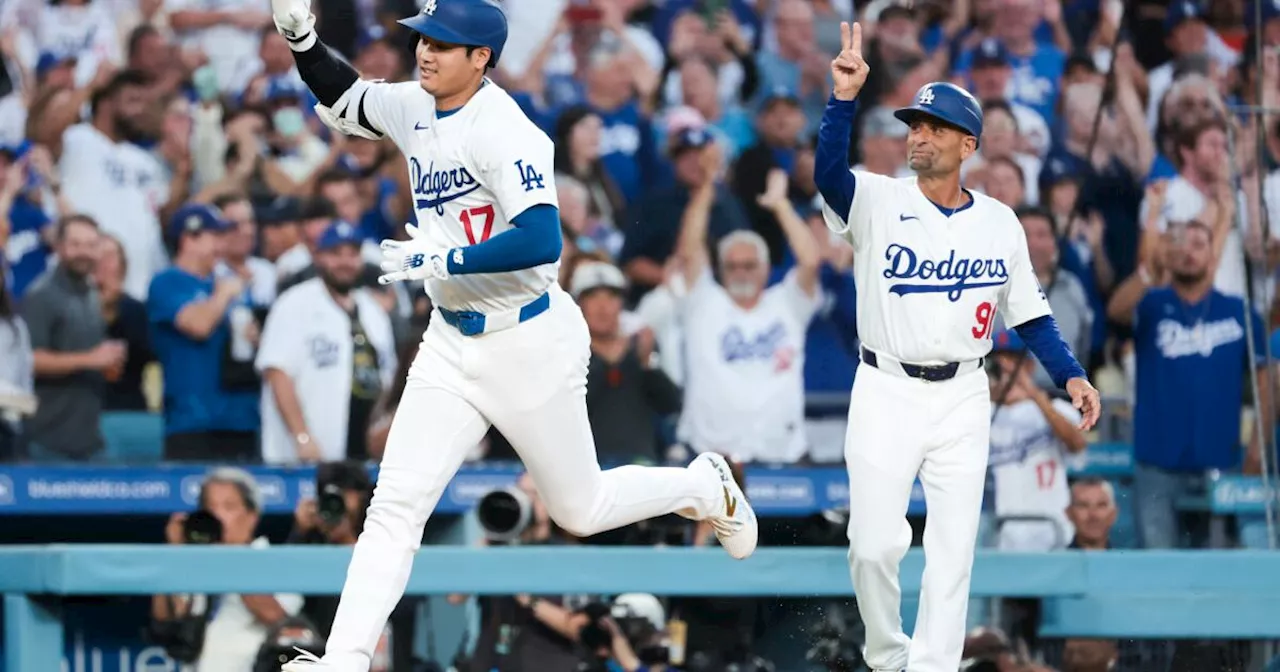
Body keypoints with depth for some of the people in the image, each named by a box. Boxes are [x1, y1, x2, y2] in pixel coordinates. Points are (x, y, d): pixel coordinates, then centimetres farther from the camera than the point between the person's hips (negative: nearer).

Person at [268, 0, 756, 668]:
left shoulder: (502, 131, -22)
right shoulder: (415, 110, 1)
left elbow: (541, 240, -32)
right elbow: (340, 98, 19)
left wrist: (443, 260, -29)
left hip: (529, 344, -7)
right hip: (452, 344, 7)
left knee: (580, 509, 10)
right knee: (395, 504, -6)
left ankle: (704, 487, 36)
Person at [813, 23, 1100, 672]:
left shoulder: (999, 222, 3)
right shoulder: (878, 201, -6)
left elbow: (1029, 313, 10)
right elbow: (828, 171, -27)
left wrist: (1070, 375, -3)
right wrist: (844, 99, -41)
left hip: (962, 398, 2)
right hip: (886, 393, -2)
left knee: (953, 548, 0)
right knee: (874, 544, -5)